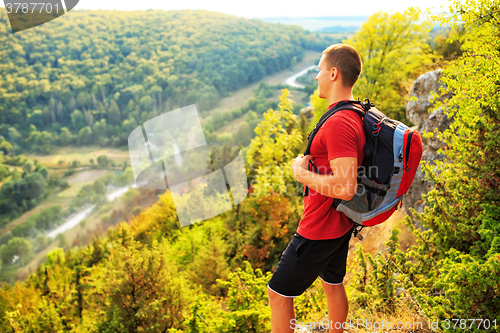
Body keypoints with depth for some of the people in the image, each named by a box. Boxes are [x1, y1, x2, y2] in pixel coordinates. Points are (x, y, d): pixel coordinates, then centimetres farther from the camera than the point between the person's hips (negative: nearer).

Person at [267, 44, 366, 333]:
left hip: (320, 230, -10)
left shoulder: (339, 124, -27)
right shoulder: (357, 114, 5)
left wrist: (302, 173, -20)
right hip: (340, 224, 10)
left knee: (279, 293, 6)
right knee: (333, 285, 25)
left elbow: (346, 187, -33)